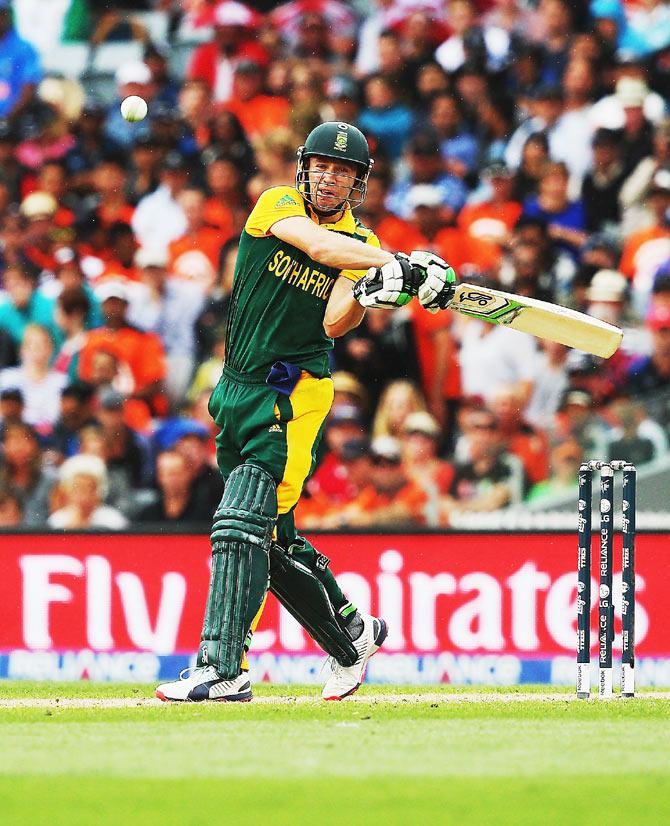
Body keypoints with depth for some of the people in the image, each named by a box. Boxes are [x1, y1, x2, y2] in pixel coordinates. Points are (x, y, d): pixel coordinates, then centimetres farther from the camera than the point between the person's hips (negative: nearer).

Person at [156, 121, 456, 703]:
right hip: (238, 392, 4)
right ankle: (352, 637, 30)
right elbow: (316, 246, -19)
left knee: (242, 523, -18)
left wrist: (368, 293, -29)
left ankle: (223, 668, -23)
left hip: (293, 394, -4)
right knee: (272, 539, 11)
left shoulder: (361, 243, 3)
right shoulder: (277, 205, 2)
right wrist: (399, 263, -29)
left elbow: (334, 324, -10)